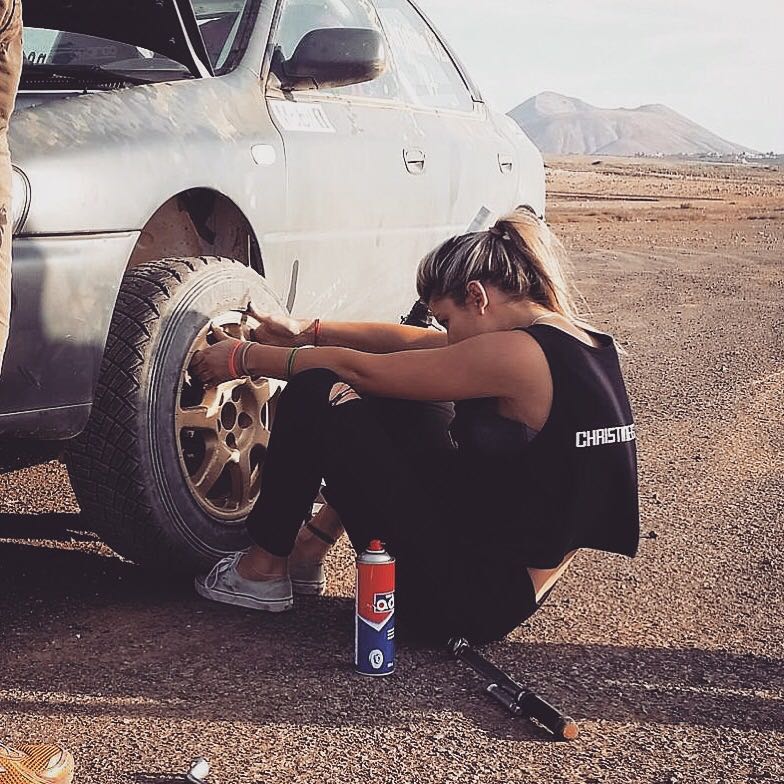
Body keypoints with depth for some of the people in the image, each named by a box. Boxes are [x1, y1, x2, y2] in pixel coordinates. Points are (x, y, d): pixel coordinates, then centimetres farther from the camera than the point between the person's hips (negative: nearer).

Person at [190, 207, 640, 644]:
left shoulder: (518, 355, -20)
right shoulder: (583, 343, 7)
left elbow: (359, 368, -13)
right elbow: (411, 342, 12)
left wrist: (244, 357, -2)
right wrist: (308, 332, 14)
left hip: (464, 598, -10)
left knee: (314, 392, -9)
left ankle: (263, 570, 7)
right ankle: (314, 542, 25)